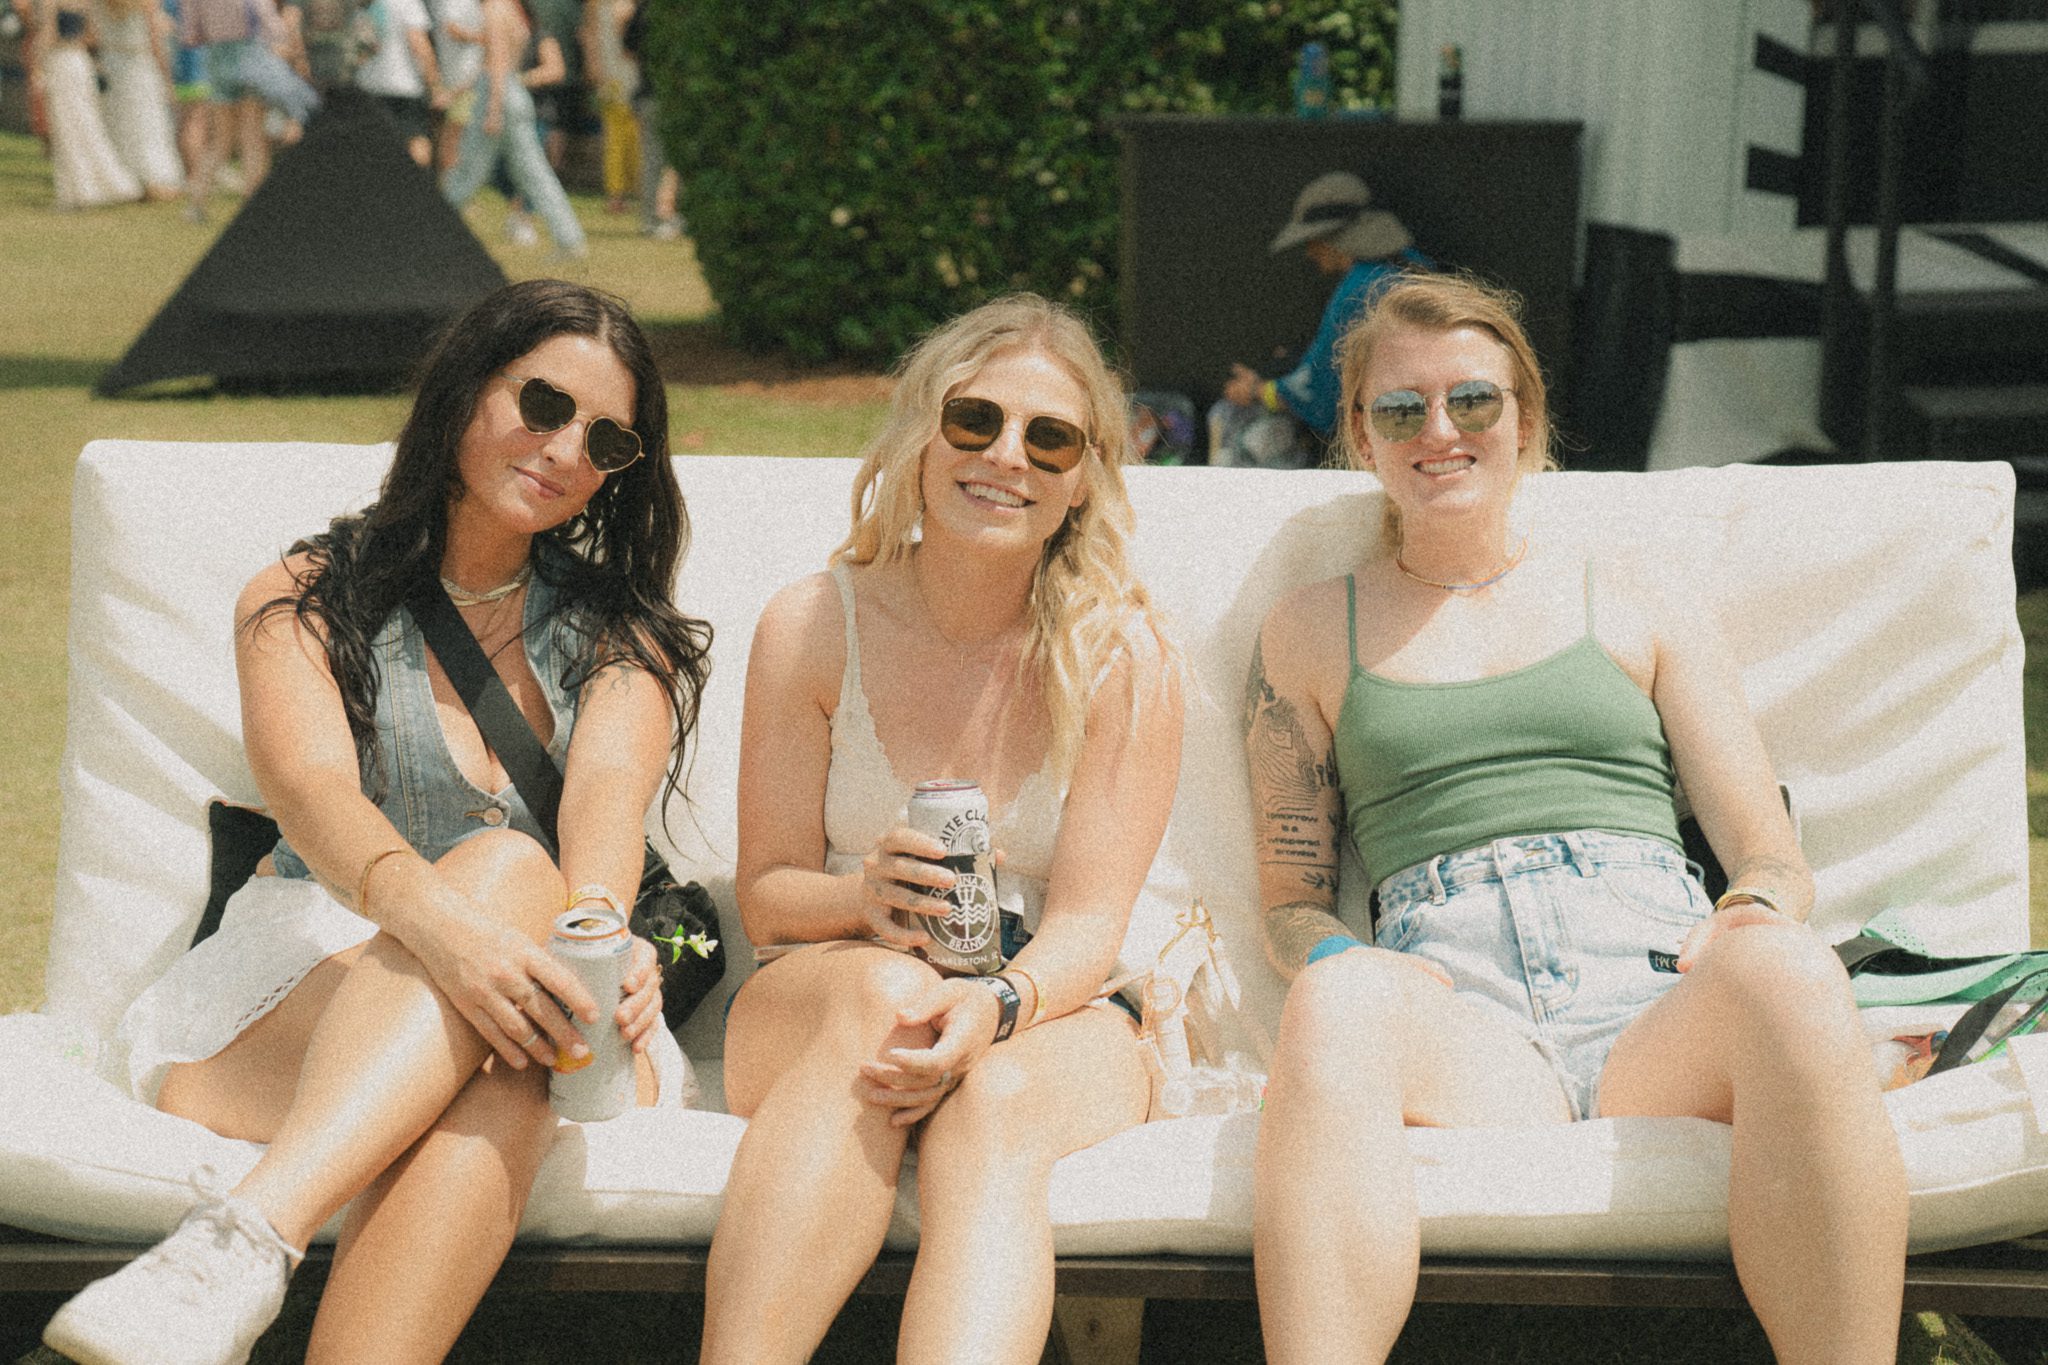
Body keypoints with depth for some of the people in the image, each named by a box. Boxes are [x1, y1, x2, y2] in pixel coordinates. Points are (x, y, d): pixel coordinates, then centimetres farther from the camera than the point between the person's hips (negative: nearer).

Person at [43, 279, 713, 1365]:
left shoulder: (620, 639, 18)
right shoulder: (302, 601, 11)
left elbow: (606, 797, -4)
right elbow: (311, 787, -11)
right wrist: (440, 921, -33)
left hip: (540, 1022, 1)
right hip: (316, 971, -1)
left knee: (508, 868, -35)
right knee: (509, 869, -34)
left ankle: (238, 1241, -53)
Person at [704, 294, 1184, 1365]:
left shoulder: (1123, 657, -2)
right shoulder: (812, 626, 1)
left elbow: (1088, 923, -8)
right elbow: (766, 895, 2)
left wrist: (998, 1003, -32)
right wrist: (861, 898, -22)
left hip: (1047, 1015, 0)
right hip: (814, 1007, 1)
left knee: (995, 1102, -36)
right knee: (885, 990, -36)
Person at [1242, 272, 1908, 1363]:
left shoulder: (1633, 601, 24)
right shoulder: (1313, 631, 24)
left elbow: (1773, 859, 18)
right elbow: (1288, 900, 21)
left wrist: (1755, 919, -8)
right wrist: (1347, 971, -5)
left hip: (1662, 996, 1)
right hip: (1456, 1016, -1)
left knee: (1787, 974, -37)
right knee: (1339, 1002, -38)